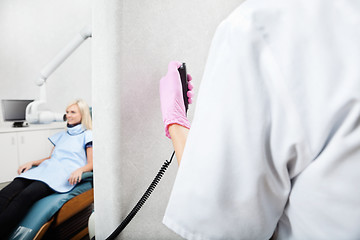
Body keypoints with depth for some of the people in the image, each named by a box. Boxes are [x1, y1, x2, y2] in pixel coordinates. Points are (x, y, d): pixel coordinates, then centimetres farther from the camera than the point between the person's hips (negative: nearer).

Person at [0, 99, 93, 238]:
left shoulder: (87, 135, 9)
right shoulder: (61, 135, 29)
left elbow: (91, 164, 2)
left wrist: (79, 169, -19)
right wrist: (32, 163, 13)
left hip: (65, 174, -6)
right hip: (46, 169, 6)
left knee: (27, 195, -34)